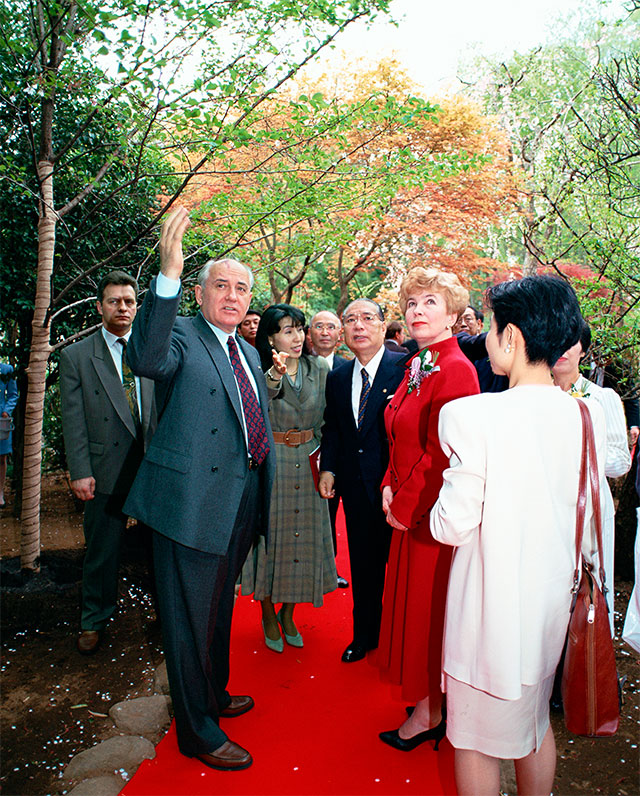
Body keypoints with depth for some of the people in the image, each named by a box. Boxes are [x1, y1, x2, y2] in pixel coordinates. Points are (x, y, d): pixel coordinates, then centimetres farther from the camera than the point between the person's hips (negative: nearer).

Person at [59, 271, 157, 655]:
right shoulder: (76, 356, 1)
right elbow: (73, 421, -3)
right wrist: (81, 472, -9)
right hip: (107, 471, -2)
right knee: (103, 549, 10)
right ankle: (95, 621, 31)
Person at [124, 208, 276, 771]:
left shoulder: (249, 352, 14)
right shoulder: (182, 337, -10)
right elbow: (147, 359, -35)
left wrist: (264, 488, 19)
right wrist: (168, 274, -43)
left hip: (241, 500, 8)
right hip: (194, 498, -8)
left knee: (219, 606, 24)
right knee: (191, 614, 6)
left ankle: (215, 694, 45)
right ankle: (198, 731, 24)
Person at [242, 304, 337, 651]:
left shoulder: (319, 369, 3)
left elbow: (326, 418, 8)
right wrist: (275, 375, -50)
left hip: (308, 463, 3)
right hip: (270, 464, -3)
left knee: (303, 535, 10)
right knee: (271, 534, 6)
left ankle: (288, 614, 30)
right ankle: (268, 615, 28)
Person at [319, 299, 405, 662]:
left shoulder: (404, 368, -10)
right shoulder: (337, 378, 9)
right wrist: (328, 468, 4)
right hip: (355, 485, 5)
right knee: (362, 564, 17)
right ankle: (364, 635, 36)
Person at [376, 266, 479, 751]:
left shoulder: (455, 370, -20)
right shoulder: (416, 367, 9)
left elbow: (440, 456, -21)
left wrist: (405, 506, -12)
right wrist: (391, 487, 4)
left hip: (433, 512, -9)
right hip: (408, 507, 9)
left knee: (426, 605, 6)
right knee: (411, 599, 19)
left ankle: (429, 714, 29)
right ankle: (430, 702, 40)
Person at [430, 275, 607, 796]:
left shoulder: (472, 415, -24)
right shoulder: (588, 417, -5)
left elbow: (452, 526, -18)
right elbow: (588, 521, 6)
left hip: (491, 606, -6)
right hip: (552, 598, 6)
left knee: (477, 738, 16)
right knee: (535, 721, 27)